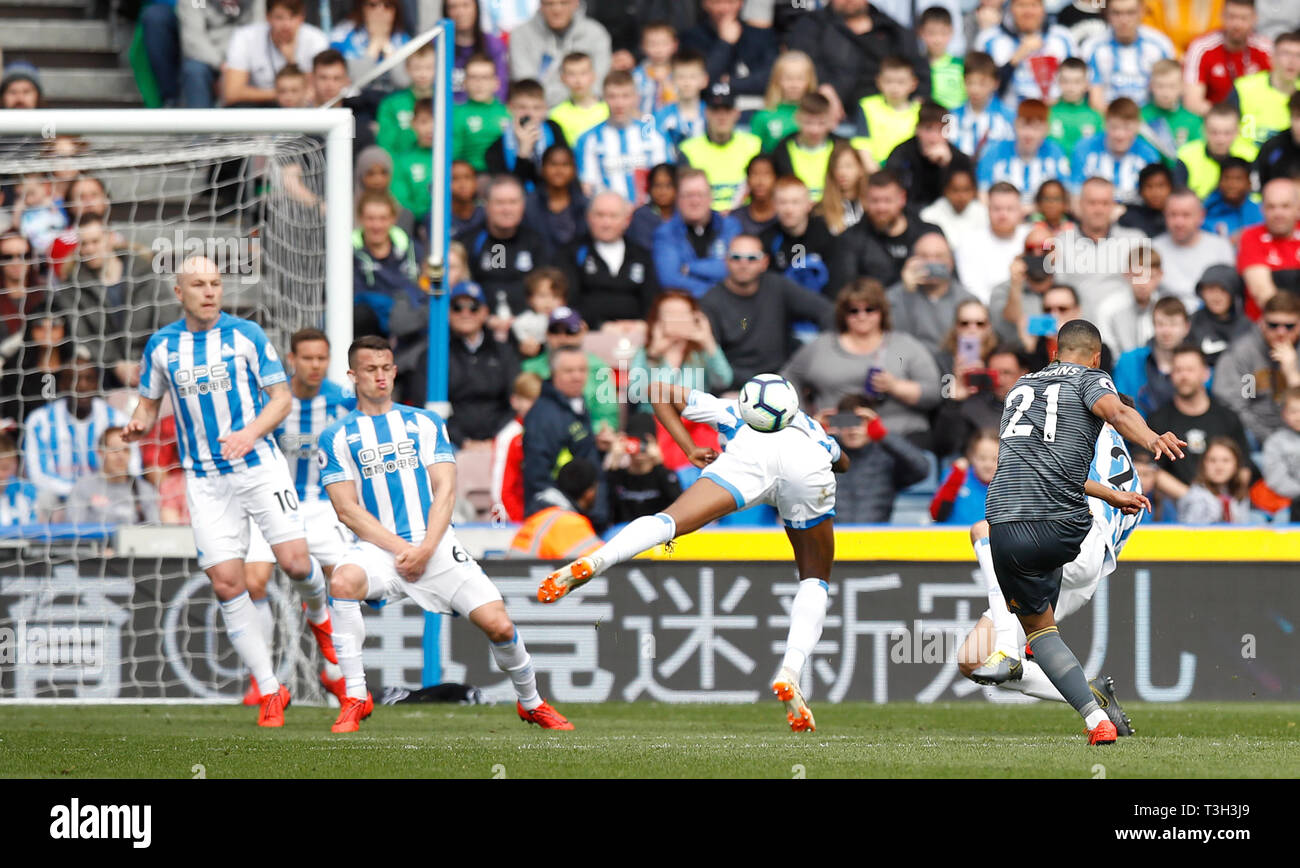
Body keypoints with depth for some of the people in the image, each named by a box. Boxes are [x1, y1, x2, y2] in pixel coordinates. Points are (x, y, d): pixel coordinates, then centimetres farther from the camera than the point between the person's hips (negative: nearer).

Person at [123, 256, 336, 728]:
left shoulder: (247, 334, -2)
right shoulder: (160, 346, 5)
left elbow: (282, 397, -1)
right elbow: (149, 403, 16)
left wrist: (251, 433, -18)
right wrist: (139, 423, -8)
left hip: (260, 465, -2)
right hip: (205, 479, 2)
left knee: (295, 562, -14)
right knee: (226, 584, -7)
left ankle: (319, 615, 24)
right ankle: (270, 690, 3)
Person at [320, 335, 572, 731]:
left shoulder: (425, 423, 13)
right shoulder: (337, 437, 7)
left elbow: (445, 490, 4)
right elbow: (347, 508, -1)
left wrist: (426, 549, -12)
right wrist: (400, 548, -14)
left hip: (435, 546, 1)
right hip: (378, 547, -1)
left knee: (498, 624, -12)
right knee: (343, 581, -35)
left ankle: (531, 703, 16)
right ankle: (355, 697, -25)